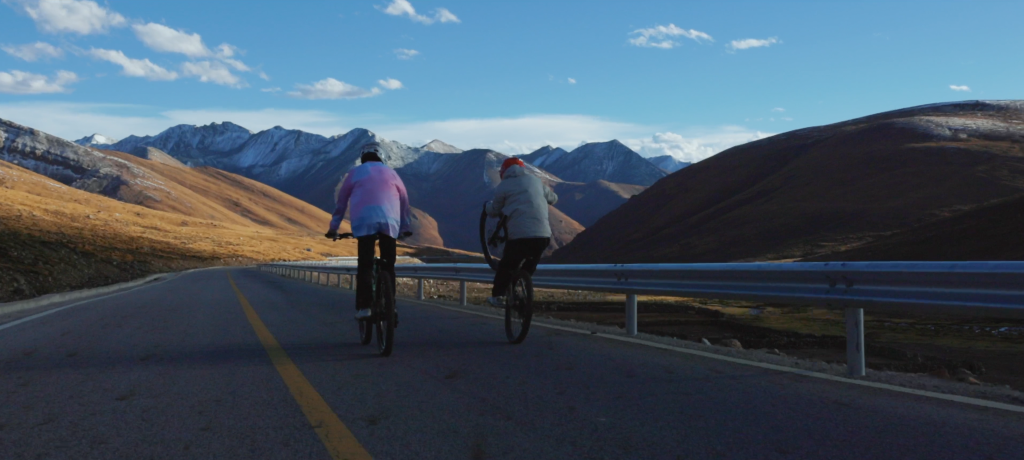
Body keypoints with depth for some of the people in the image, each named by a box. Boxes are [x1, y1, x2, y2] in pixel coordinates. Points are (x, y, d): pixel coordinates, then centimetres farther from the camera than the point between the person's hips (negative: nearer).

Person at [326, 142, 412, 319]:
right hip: (390, 222, 2)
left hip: (364, 221, -1)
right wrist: (404, 227, 34)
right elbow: (404, 200, 24)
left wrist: (334, 228, 26)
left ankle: (364, 307, -13)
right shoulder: (391, 172, 23)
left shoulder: (355, 172, 19)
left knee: (365, 265, -1)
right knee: (388, 266, 10)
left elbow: (341, 202, 19)